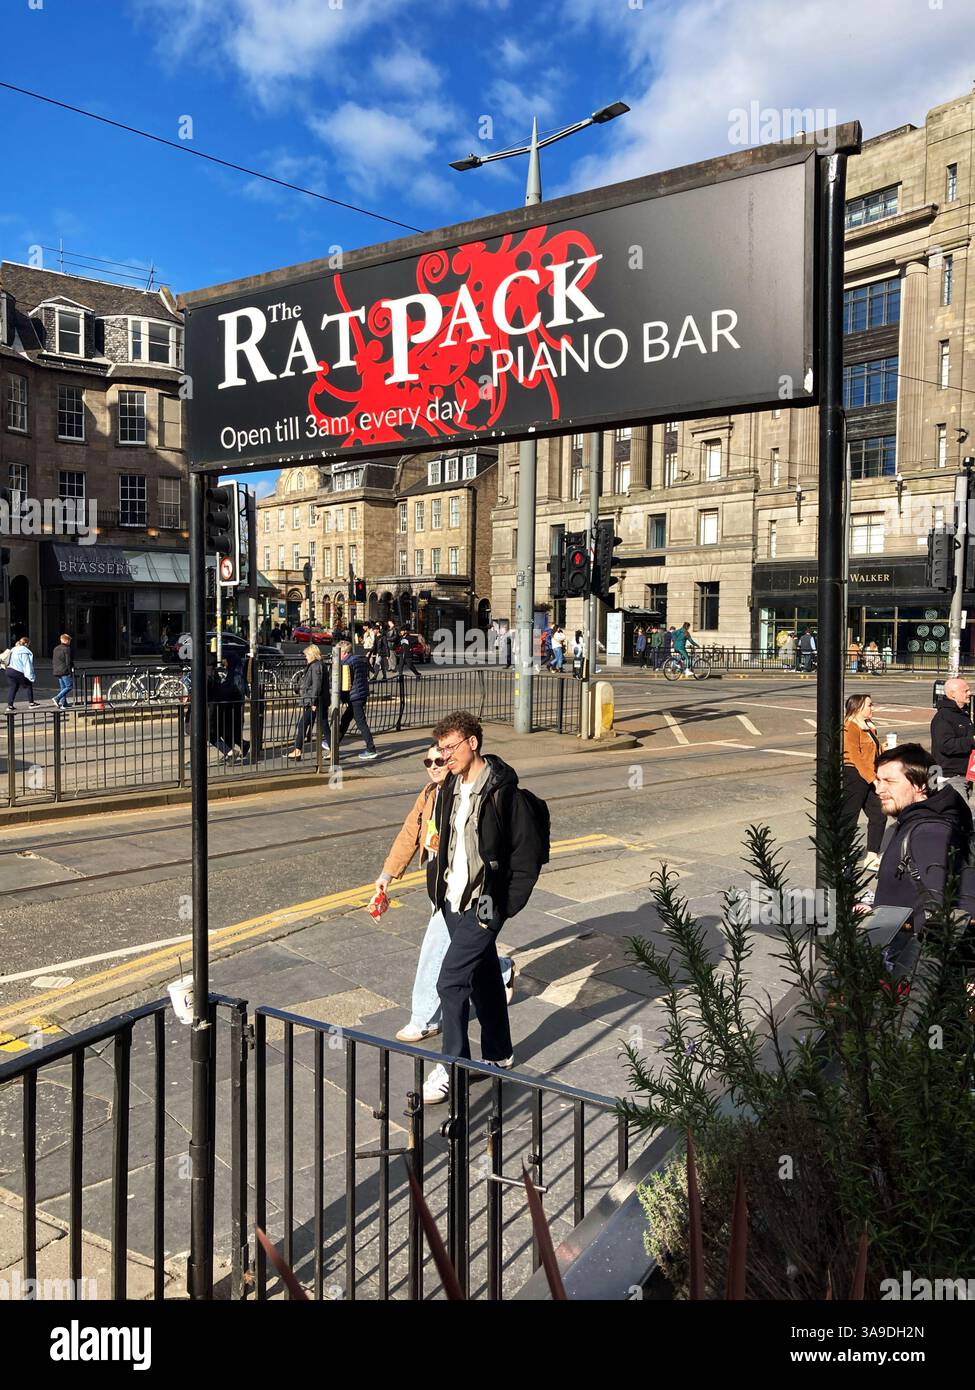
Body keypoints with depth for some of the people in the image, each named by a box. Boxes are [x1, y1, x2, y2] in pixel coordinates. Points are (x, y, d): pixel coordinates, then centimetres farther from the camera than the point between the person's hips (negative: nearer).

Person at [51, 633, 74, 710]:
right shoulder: (67, 649, -11)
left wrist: (53, 671, 24)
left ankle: (63, 703, 10)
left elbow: (53, 661, 18)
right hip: (65, 671, -9)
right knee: (69, 686, -5)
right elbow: (68, 662, -15)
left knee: (62, 688, 12)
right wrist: (71, 671, -12)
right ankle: (57, 698, -16)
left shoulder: (56, 649, 15)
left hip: (57, 671, 9)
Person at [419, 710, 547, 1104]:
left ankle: (451, 1068, 4)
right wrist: (437, 888, 11)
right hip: (453, 903, 8)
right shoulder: (450, 789, 6)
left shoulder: (504, 794, -18)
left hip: (483, 906, -7)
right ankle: (498, 1054, 34)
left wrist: (506, 905, -14)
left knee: (451, 981, -9)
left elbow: (528, 856, -14)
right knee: (483, 978, 19)